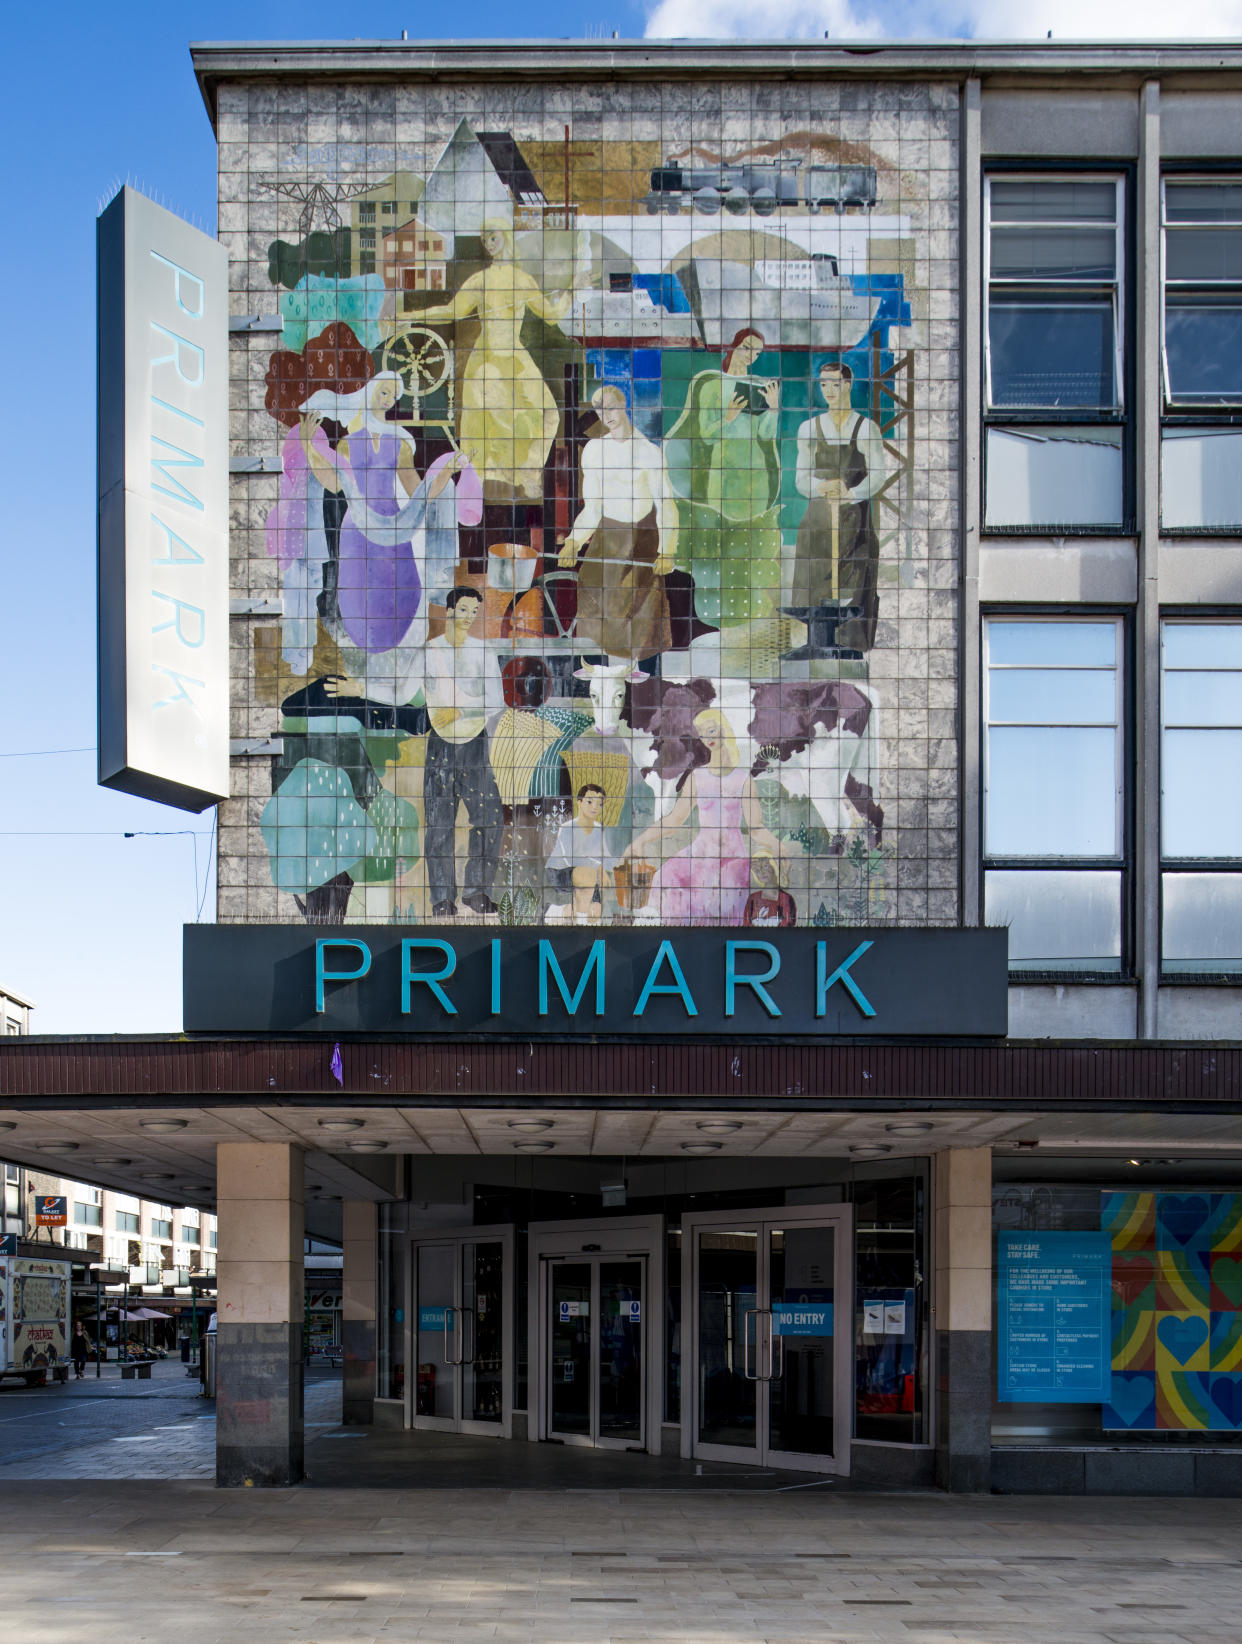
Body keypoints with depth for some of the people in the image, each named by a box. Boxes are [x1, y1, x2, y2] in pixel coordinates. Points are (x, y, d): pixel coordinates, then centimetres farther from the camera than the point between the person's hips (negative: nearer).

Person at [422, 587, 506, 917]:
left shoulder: (483, 652, 4)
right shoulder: (428, 651, 2)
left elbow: (496, 701, -5)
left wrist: (459, 710, -16)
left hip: (475, 742, 1)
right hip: (439, 743, -1)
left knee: (490, 818, -6)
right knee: (439, 823, -2)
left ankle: (476, 890, 9)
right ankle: (443, 898, 4)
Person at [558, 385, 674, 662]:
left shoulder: (648, 451, -8)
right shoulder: (593, 449, 6)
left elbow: (665, 506, -10)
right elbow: (592, 508, 10)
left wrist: (666, 551, -21)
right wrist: (574, 541, -5)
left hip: (643, 534, -3)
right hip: (607, 533, 4)